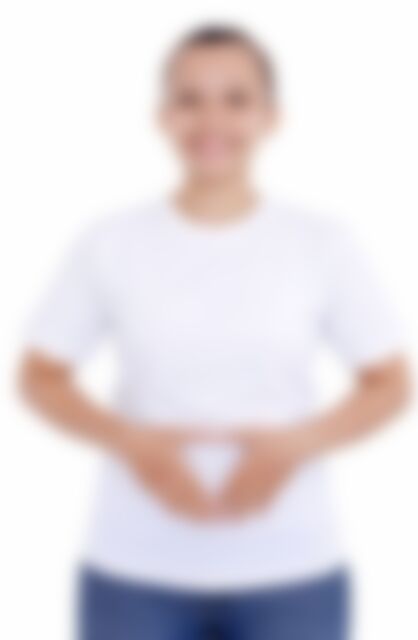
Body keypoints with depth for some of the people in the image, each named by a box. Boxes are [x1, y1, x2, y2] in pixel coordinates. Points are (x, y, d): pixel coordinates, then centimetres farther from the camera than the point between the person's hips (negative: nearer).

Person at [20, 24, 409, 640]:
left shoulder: (323, 244, -2)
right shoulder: (112, 245, -2)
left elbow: (389, 385, 4)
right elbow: (42, 376, 5)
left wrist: (297, 443, -14)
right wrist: (129, 441, -13)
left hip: (293, 574, 0)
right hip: (136, 573, 0)